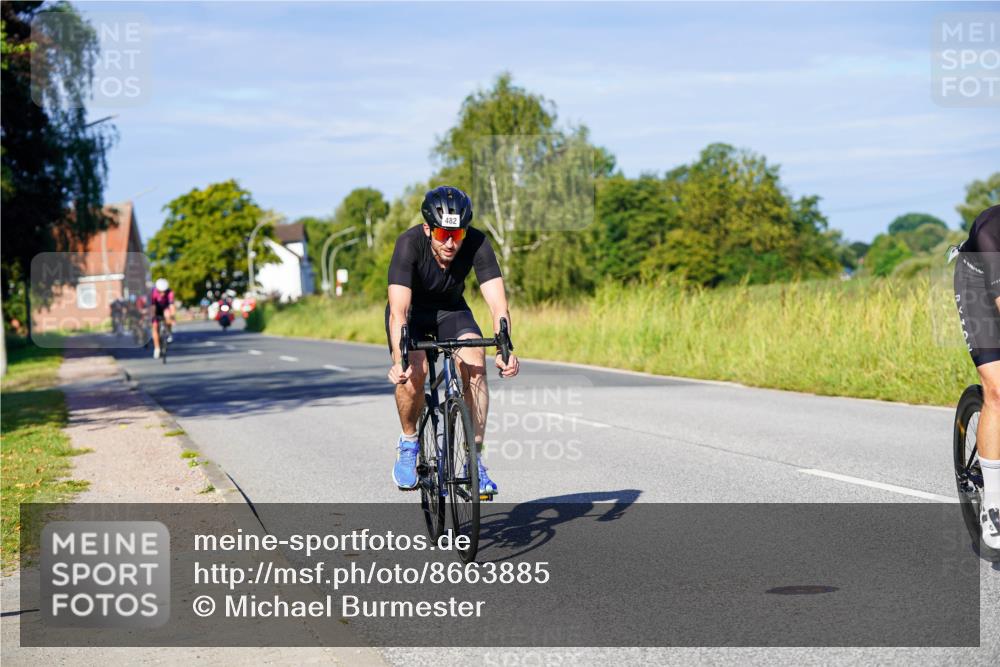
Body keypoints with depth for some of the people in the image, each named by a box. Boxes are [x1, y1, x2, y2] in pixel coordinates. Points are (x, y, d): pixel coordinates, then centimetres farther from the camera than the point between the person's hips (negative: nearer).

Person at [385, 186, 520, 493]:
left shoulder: (477, 243, -28)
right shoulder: (410, 244, -33)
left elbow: (498, 304, -33)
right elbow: (398, 311, -41)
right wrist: (399, 360, -56)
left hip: (451, 309, 2)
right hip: (412, 311, -2)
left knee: (475, 362, -26)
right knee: (414, 370, -29)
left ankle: (474, 457, -18)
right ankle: (408, 443, -3)